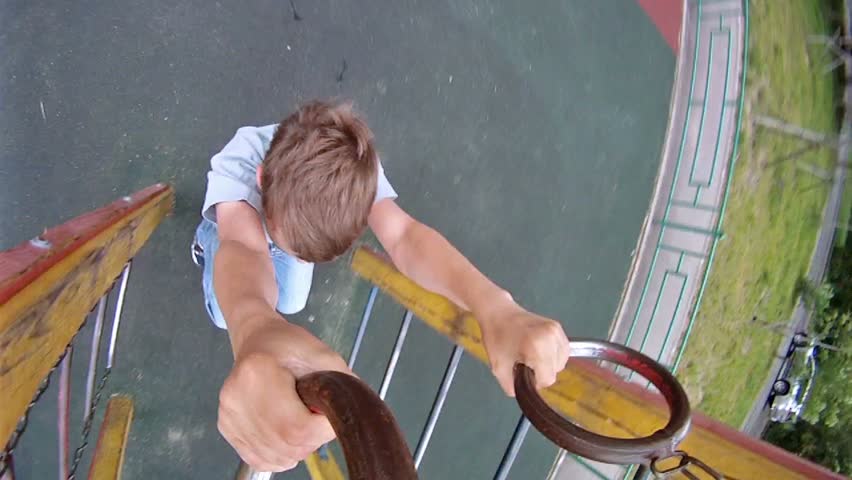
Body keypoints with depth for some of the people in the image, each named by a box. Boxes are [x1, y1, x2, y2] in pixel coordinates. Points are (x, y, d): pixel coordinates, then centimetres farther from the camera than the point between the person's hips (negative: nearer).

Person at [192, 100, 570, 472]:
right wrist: (254, 328, -93)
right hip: (234, 224, -2)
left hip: (283, 220, 2)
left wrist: (495, 307, -76)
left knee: (289, 305, 3)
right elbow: (244, 247, -68)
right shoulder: (238, 166, -48)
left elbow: (403, 235, -58)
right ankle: (206, 238, 26)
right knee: (225, 315, -5)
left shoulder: (354, 169, -42)